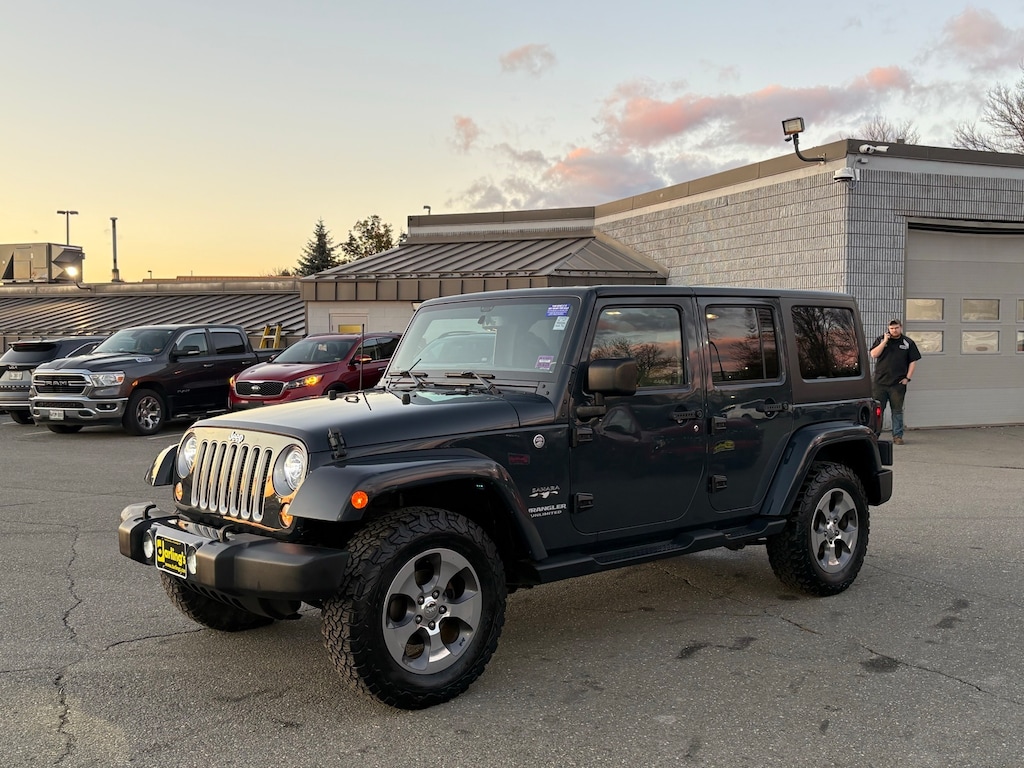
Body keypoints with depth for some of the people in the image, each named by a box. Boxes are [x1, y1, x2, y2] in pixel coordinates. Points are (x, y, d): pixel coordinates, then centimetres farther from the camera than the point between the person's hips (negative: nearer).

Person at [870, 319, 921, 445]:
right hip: (880, 382, 0)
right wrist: (885, 341, -11)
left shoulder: (908, 342, 5)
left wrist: (908, 378, -2)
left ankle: (897, 436, 12)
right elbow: (874, 354, -6)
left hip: (898, 383, 0)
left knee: (897, 410, 6)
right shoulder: (881, 339, 7)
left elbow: (913, 361, 6)